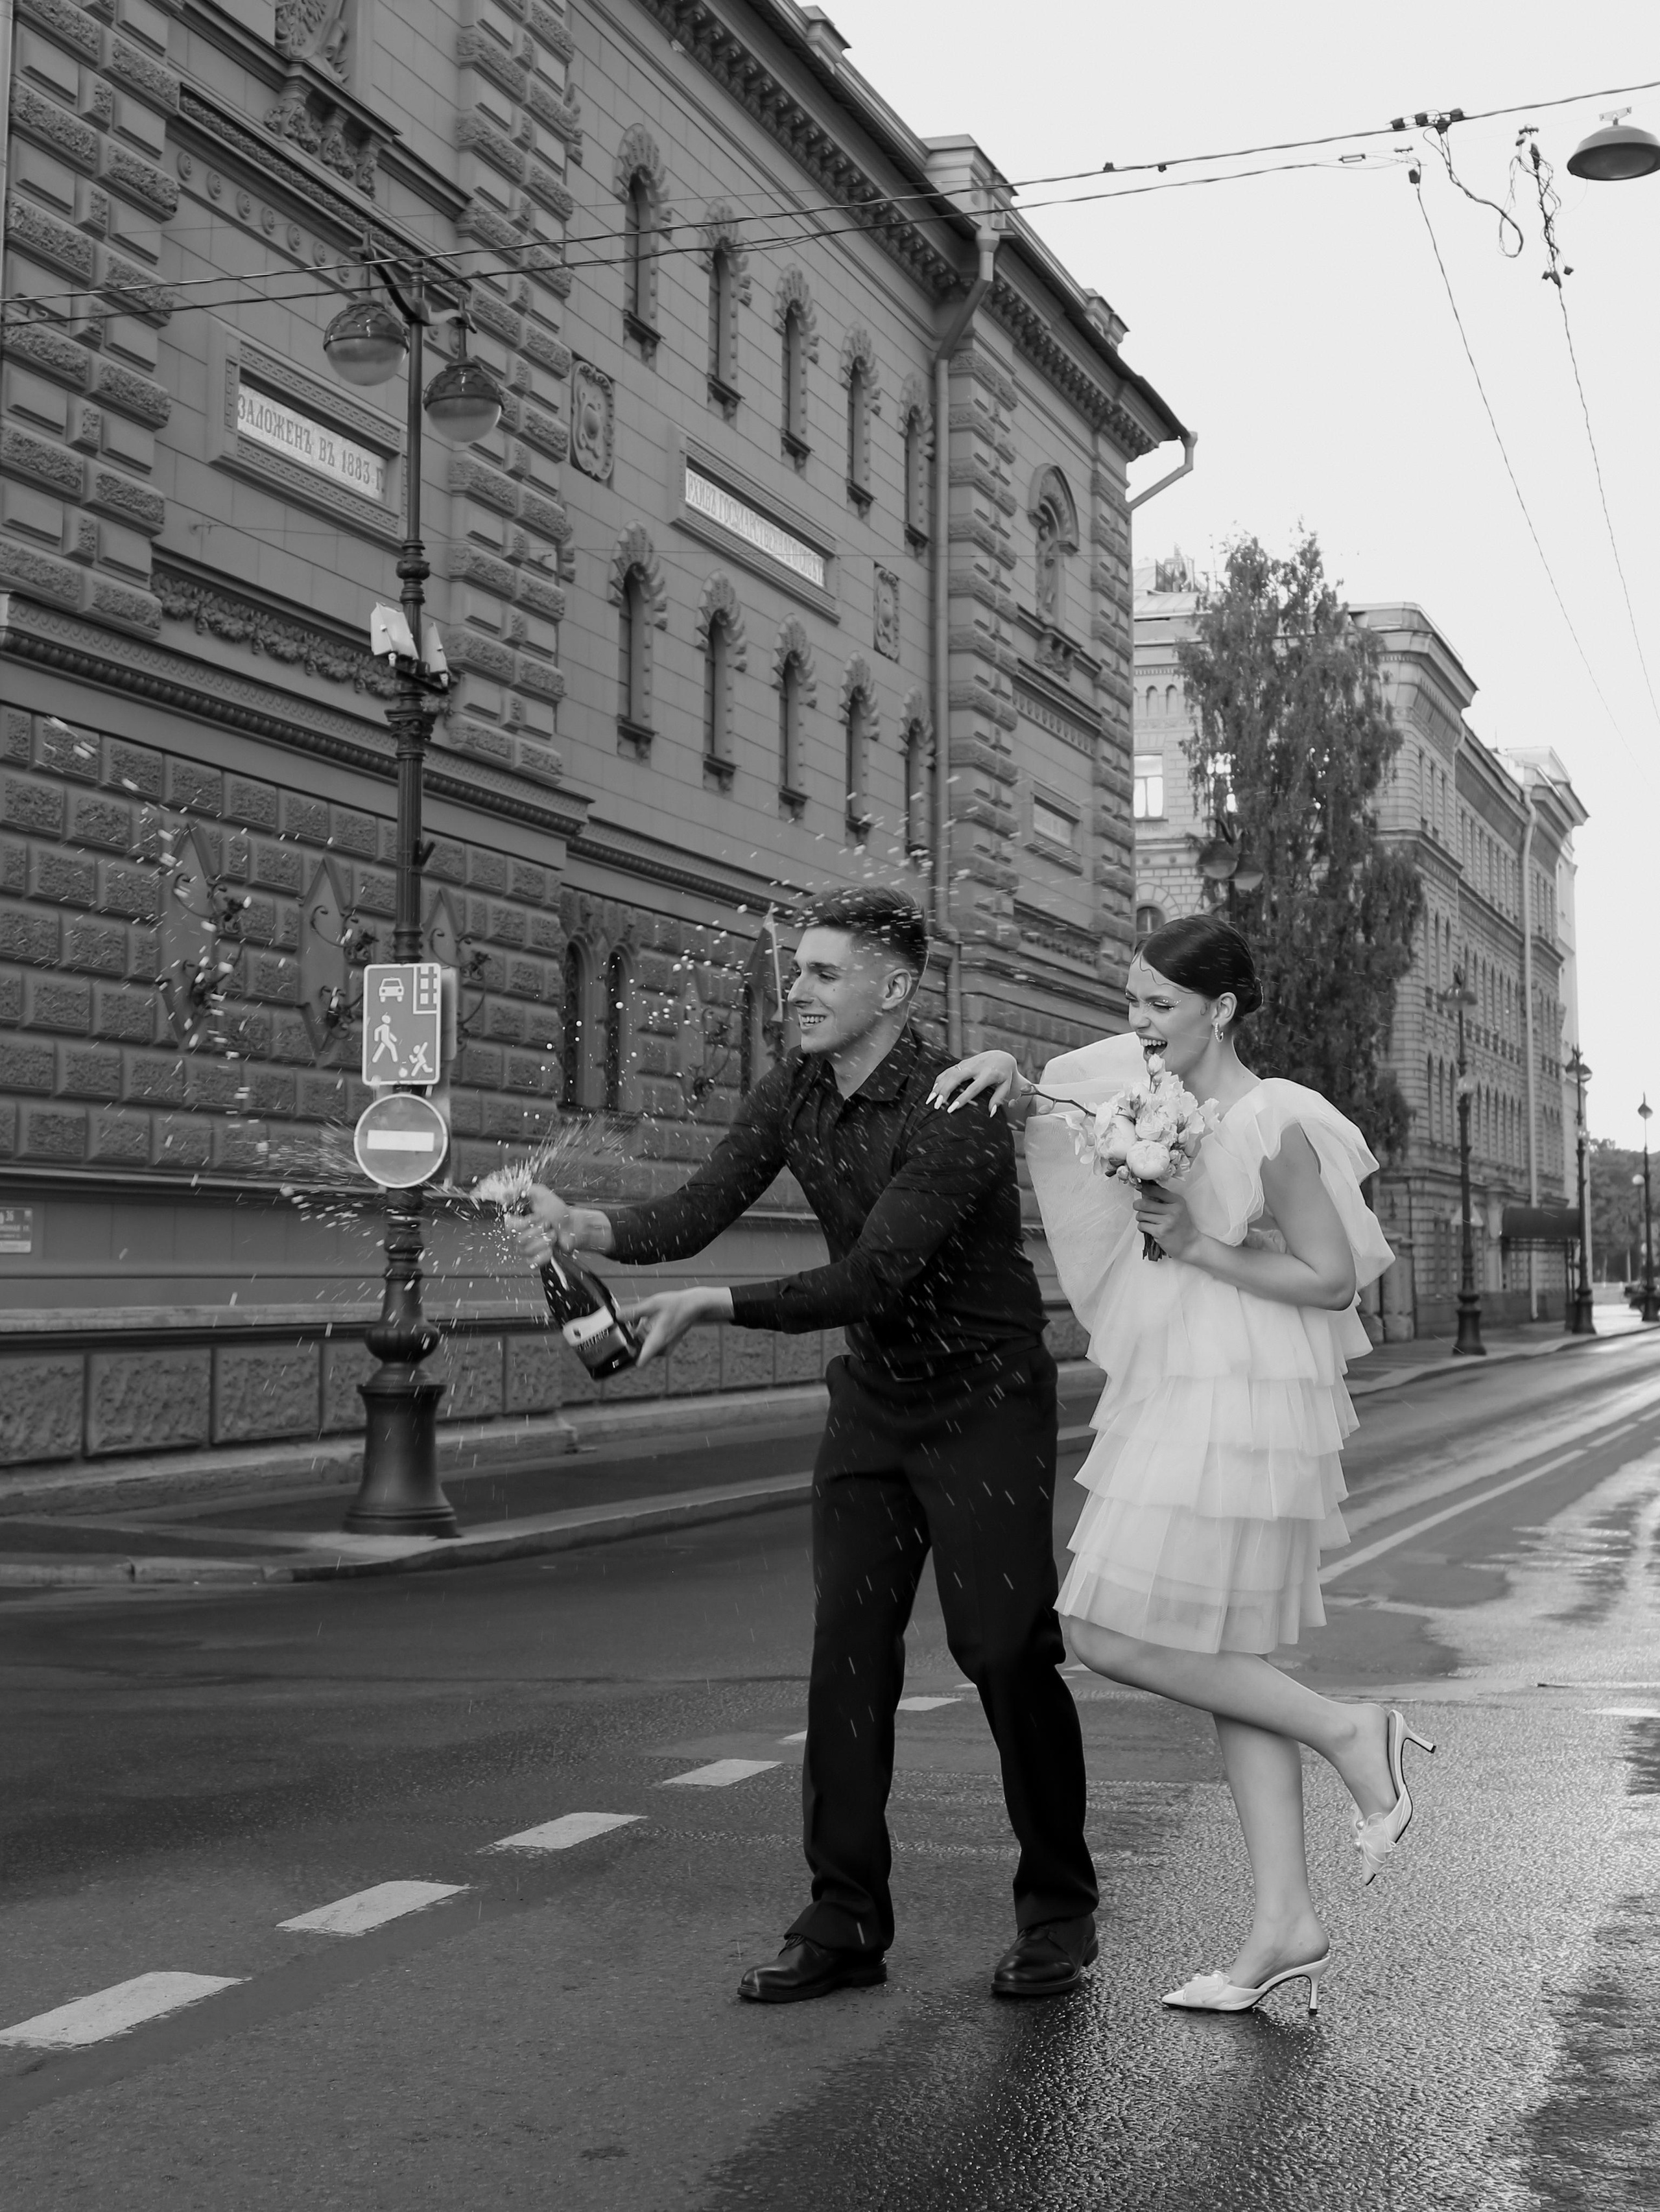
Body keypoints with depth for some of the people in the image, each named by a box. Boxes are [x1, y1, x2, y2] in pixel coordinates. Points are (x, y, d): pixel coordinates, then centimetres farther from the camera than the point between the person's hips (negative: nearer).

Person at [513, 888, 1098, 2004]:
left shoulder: (958, 1113, -24)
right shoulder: (794, 1091, -1)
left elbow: (871, 1278, -31)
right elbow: (699, 1210, -10)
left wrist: (716, 1304, -37)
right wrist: (591, 1225, -29)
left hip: (987, 1400, -6)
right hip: (873, 1400, 6)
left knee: (1007, 1650, -3)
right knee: (848, 1650, 1)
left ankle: (1059, 1910, 16)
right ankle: (846, 1921, 8)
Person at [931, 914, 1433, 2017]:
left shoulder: (1275, 1125, -15)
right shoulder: (1163, 1092, 8)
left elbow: (1334, 1277, -13)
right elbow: (1056, 1112, 15)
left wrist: (1197, 1247, -16)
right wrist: (1010, 1075, -7)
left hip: (1239, 1409, -9)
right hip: (1177, 1401, 9)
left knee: (1113, 1638, -8)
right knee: (1227, 1660, 10)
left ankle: (1348, 1731, 2)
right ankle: (1286, 1926, 15)